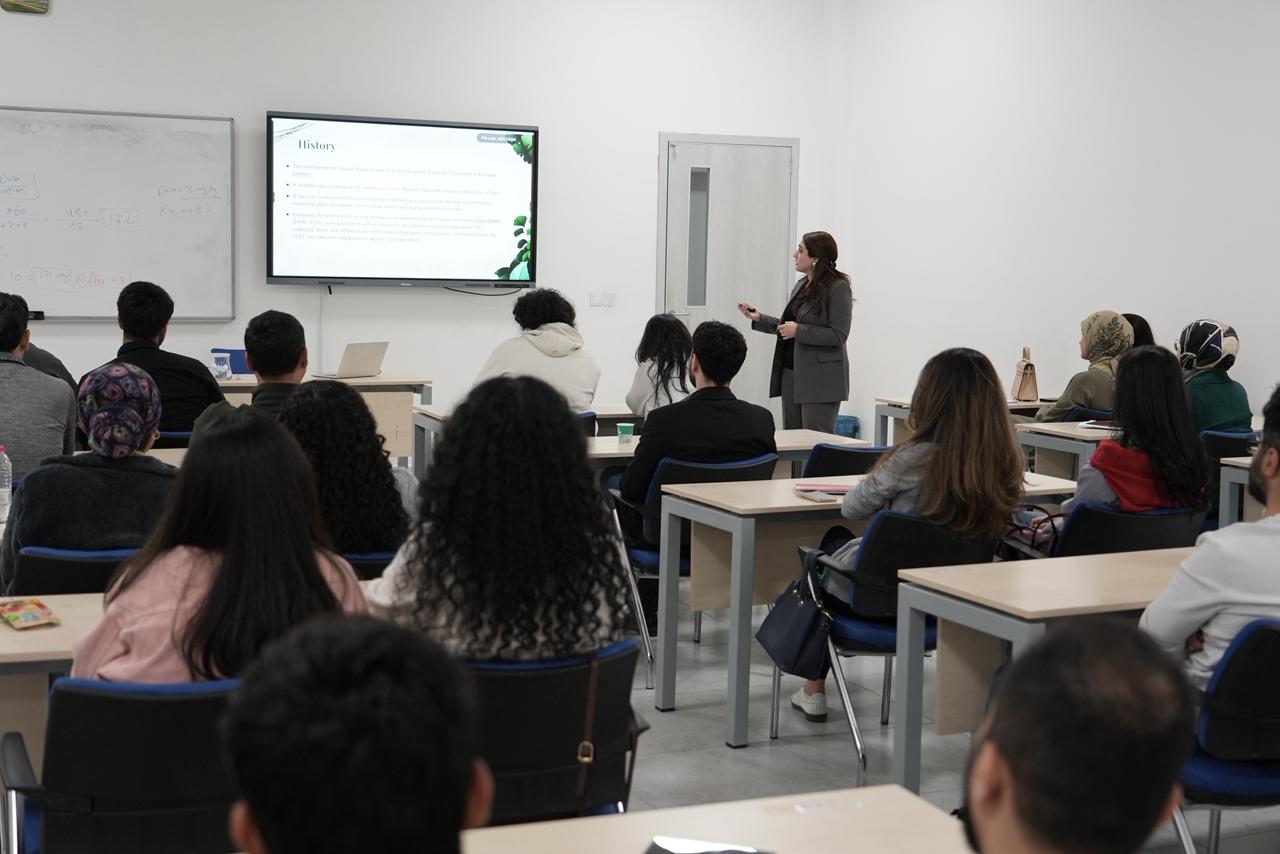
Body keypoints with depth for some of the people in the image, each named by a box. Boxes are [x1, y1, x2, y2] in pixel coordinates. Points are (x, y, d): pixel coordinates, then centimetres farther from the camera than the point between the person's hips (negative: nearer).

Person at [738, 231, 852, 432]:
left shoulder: (838, 288, -11)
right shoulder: (801, 286, 13)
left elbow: (838, 335, -17)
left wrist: (798, 331, -19)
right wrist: (759, 319, 12)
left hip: (820, 379, -8)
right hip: (791, 373, 8)